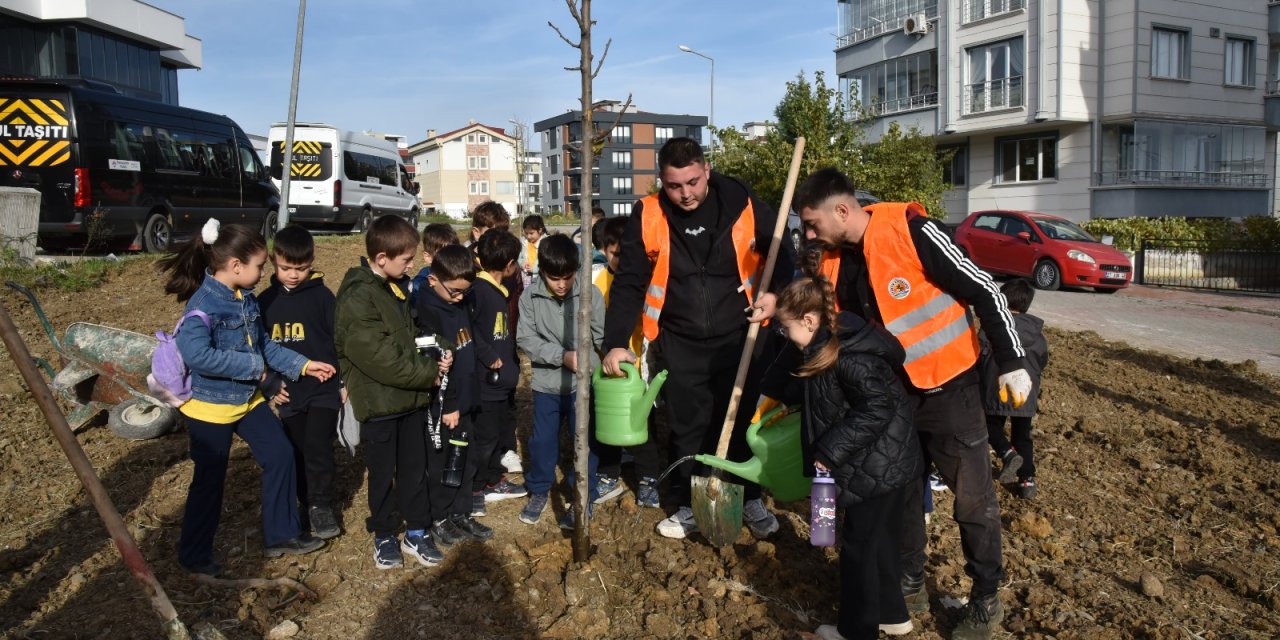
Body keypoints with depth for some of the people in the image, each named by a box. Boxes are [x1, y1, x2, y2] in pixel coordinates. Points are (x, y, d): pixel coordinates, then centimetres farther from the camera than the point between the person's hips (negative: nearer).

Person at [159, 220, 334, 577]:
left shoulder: (247, 299, 1)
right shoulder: (204, 303, -24)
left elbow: (264, 344, 11)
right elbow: (195, 353, -36)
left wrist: (302, 365, 3)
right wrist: (252, 366, -27)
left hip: (248, 399, 8)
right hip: (211, 406, -8)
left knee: (280, 455, 10)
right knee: (210, 481, 5)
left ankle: (280, 536, 24)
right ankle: (194, 555, 26)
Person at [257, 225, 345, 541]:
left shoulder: (322, 295, -5)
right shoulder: (265, 301, 5)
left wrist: (345, 382, -5)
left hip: (324, 387, -4)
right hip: (289, 393, 4)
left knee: (317, 446, -13)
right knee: (298, 453, 12)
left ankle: (322, 506, 3)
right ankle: (308, 505, 27)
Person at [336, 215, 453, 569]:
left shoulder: (399, 287, 7)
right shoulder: (357, 299, -20)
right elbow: (380, 358, -24)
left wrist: (434, 358, -3)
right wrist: (430, 374, -16)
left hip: (412, 396, 7)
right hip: (378, 402, -7)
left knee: (415, 468, 15)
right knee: (383, 473, 10)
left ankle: (416, 533, 28)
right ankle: (384, 536, 27)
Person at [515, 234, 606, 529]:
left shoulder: (590, 294, -11)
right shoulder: (530, 297, -8)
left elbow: (603, 336, -6)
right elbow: (526, 338, -9)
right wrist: (561, 355, -19)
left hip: (584, 383, -1)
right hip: (547, 383, 1)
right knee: (542, 440, 12)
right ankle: (539, 491, 34)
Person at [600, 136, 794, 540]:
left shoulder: (743, 205, -11)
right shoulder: (647, 217, -10)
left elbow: (780, 252, 6)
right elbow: (628, 284, -6)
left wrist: (775, 293, -11)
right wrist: (616, 343, -13)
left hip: (738, 338, 0)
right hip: (679, 344, 0)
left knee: (741, 423, 13)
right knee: (686, 429, 10)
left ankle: (750, 500, 31)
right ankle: (688, 506, 27)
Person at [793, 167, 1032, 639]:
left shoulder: (911, 232, -21)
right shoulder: (832, 263, -1)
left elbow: (982, 291, -15)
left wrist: (1011, 362, -13)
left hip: (948, 387, -6)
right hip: (892, 395, 6)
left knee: (973, 497, 5)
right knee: (899, 491, 15)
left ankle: (986, 600, 22)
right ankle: (909, 584, 33)